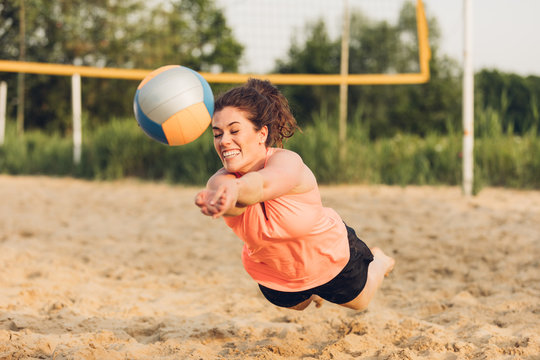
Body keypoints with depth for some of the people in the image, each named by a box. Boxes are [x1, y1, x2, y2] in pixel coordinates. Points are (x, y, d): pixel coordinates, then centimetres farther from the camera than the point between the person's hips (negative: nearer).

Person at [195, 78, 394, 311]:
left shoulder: (287, 162, -40)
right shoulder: (224, 179, -32)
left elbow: (264, 183, -65)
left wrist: (236, 188, -90)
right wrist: (217, 197, -85)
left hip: (330, 257, -3)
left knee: (359, 302, 28)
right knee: (297, 305, 34)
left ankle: (379, 262, 59)